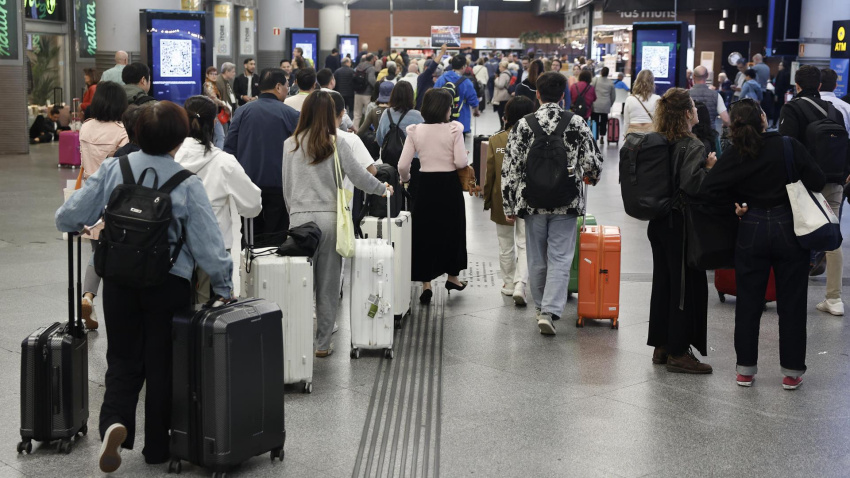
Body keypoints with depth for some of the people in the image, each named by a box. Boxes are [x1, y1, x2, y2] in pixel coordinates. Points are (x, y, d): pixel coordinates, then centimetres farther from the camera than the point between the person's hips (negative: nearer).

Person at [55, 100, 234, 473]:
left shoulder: (113, 169, -5)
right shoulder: (187, 184, -12)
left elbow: (68, 218, -3)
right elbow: (208, 242, -12)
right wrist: (223, 285, 1)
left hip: (119, 281, 2)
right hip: (169, 284, -2)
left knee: (123, 360, 14)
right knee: (161, 365, 12)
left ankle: (114, 422, -11)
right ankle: (156, 447, 20)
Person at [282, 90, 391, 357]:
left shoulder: (290, 145, 3)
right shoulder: (336, 144, -3)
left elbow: (286, 186, 8)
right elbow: (359, 177, -1)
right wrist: (383, 189, 17)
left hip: (300, 217, 1)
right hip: (329, 217, -1)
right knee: (328, 284, 6)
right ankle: (323, 344, 10)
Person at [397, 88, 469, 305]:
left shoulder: (415, 131, -4)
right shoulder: (454, 130, -11)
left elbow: (403, 165, -6)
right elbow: (461, 162, -15)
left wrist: (405, 179, 14)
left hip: (425, 184, 1)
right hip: (449, 184, -1)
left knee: (424, 232, 9)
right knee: (452, 229, 18)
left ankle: (426, 283, 8)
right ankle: (453, 276, 32)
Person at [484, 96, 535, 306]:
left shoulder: (495, 141, -8)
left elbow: (489, 172, -4)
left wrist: (487, 199, 8)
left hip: (502, 200, 2)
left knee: (506, 245, 16)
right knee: (524, 244, 4)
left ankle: (509, 284, 25)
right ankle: (520, 285, -10)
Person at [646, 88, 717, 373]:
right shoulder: (691, 146, -17)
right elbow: (691, 184, -29)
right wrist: (709, 167, -14)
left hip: (659, 222, 8)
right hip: (681, 225, -8)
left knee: (663, 282, 15)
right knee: (688, 285, 0)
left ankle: (661, 346, 24)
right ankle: (679, 352, 4)